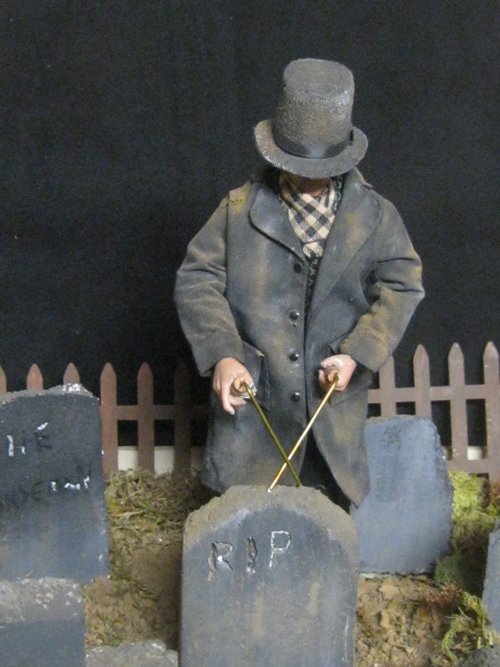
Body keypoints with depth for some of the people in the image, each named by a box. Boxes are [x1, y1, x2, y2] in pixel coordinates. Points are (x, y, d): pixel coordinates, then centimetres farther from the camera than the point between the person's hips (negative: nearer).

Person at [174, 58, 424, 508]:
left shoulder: (374, 215, 2)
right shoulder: (240, 209, 0)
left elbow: (402, 286, 0)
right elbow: (197, 280, -2)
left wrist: (358, 353, -13)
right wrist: (222, 355, -16)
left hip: (334, 405, 1)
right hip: (252, 401, -1)